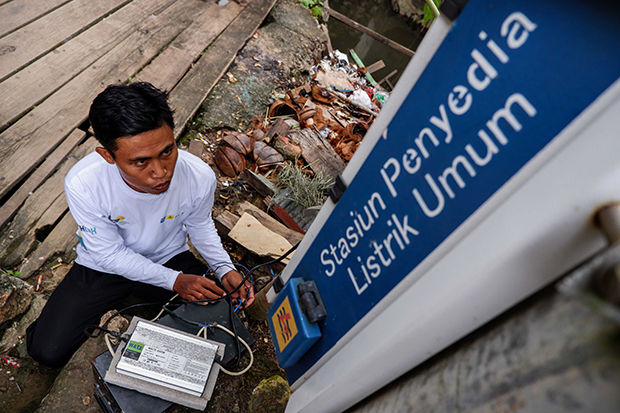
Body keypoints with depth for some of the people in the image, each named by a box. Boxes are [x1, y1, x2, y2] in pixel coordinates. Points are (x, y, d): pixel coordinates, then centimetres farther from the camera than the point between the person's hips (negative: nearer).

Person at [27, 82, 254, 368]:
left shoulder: (200, 177, -28)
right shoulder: (82, 184, -32)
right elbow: (110, 254, -19)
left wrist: (224, 268, -20)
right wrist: (173, 280, -28)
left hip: (170, 257, 2)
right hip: (104, 266, -1)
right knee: (47, 352, -8)